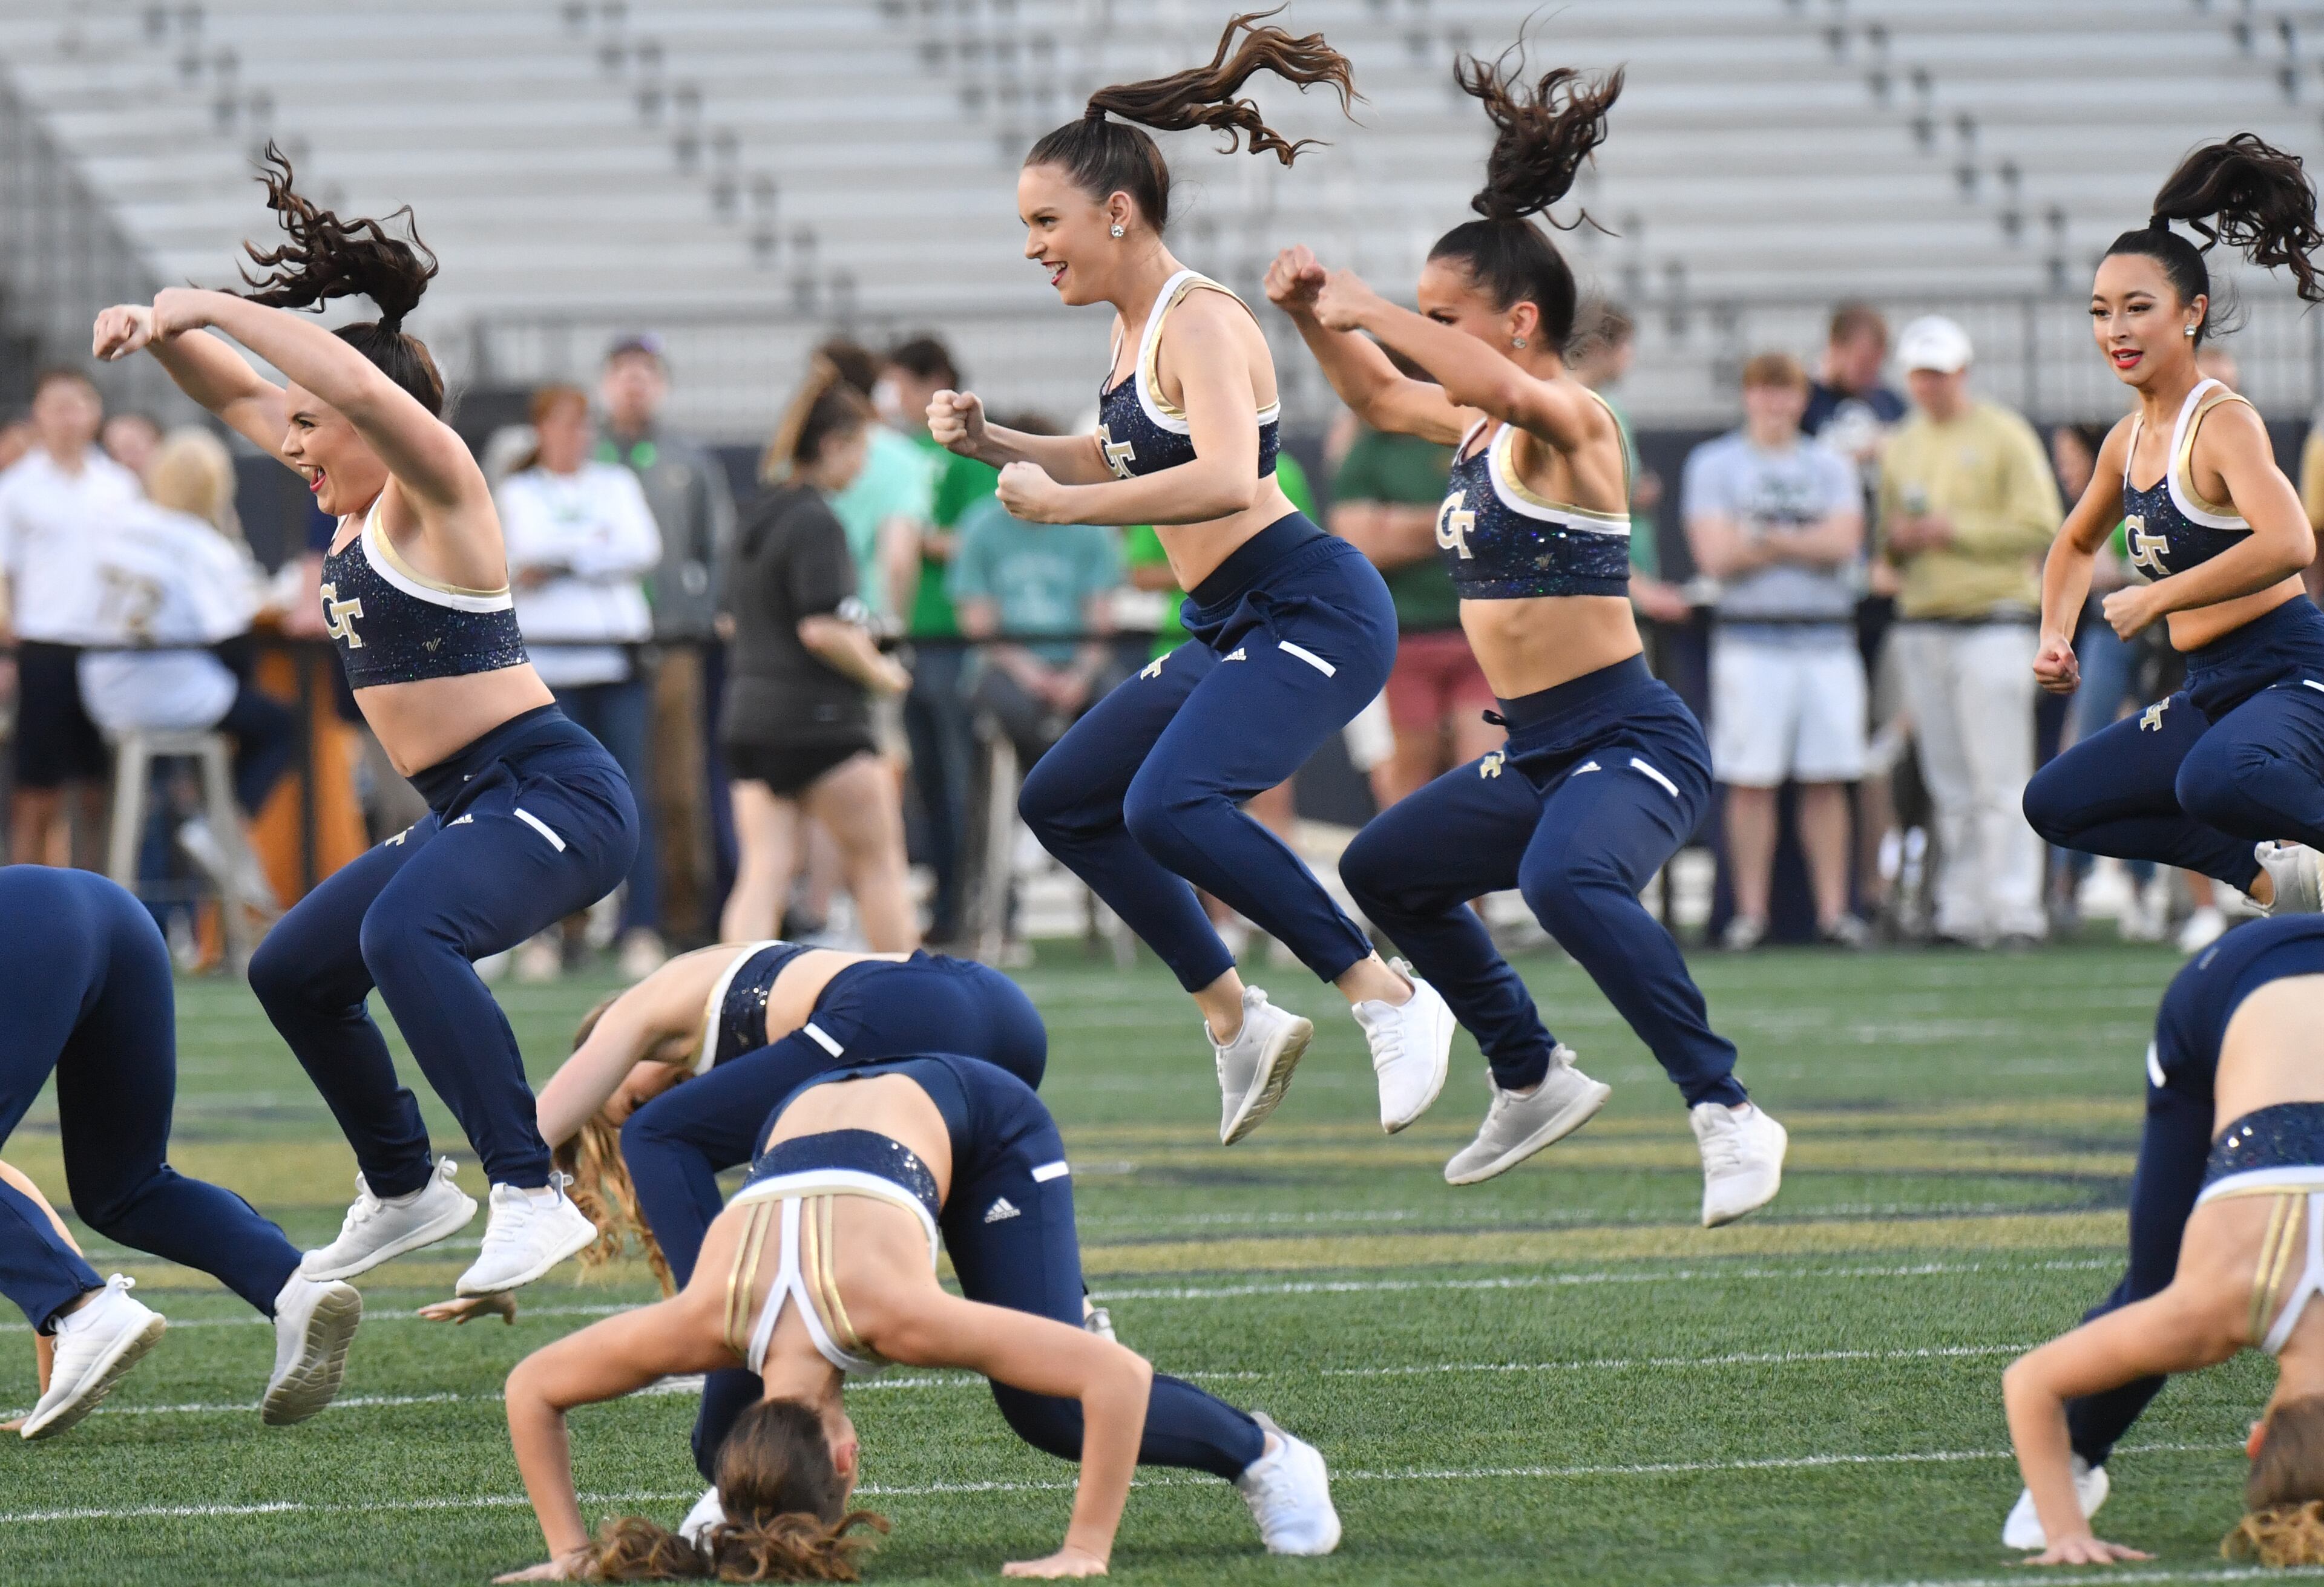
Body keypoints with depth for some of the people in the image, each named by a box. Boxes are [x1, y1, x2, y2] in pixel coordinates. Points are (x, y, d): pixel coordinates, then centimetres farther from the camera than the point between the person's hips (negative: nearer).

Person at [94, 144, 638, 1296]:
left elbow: (365, 386, -31)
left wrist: (216, 308, -27)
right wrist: (158, 333, 4)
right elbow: (236, 395, 22)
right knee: (290, 972, 20)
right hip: (470, 810, 10)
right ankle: (404, 1190, 36)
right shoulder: (357, 500, 12)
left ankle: (531, 1196, -40)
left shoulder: (435, 489, -11)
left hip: (554, 797, -10)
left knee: (403, 932, -36)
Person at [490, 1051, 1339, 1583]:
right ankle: (734, 1496, 27)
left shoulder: (887, 1312, -43)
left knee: (1052, 1413, -16)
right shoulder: (706, 1323, -35)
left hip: (976, 1121, -3)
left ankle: (1268, 1456, 6)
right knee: (724, 1424, -7)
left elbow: (1119, 1377, -43)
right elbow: (531, 1390, -19)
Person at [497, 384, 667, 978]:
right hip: (547, 657, -1)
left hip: (616, 657, 1)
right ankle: (541, 933, -1)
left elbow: (646, 550, 0)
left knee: (630, 793, -6)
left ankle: (642, 930, -6)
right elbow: (528, 549, -7)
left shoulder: (617, 485, 16)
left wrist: (563, 559, -5)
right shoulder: (517, 493, 11)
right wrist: (599, 545, -2)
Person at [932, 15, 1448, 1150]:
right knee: (1063, 802, 16)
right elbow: (1120, 459, 30)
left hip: (1312, 616, -11)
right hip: (1233, 632, 11)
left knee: (1169, 804, -30)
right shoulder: (1135, 327, 12)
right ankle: (1237, 1022, 18)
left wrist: (1063, 505, -27)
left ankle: (1388, 999, -22)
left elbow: (1225, 479, -31)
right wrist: (992, 444, 16)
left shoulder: (1198, 322, -16)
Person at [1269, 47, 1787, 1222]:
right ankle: (1534, 1083, 38)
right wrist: (1313, 317, 12)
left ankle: (1727, 1115, -35)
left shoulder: (1568, 422, -15)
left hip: (1633, 744, -11)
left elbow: (1505, 387, -38)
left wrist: (1370, 309, -29)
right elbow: (1377, 396, 30)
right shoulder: (1474, 426, 11)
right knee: (1385, 871, 27)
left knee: (1566, 882, -39)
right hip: (1534, 756, 11)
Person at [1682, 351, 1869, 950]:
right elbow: (1716, 556, -6)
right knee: (1751, 782, -4)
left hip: (1828, 641, 2)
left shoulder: (1830, 467, 14)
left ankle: (1832, 908, 3)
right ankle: (1750, 912, -1)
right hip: (1751, 639, -2)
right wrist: (1806, 543, -3)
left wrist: (1764, 538, -9)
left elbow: (1844, 542, -3)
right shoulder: (1714, 464, 7)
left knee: (1827, 781, 1)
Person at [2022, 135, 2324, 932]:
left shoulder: (2223, 422, -14)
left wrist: (2156, 599, -24)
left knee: (2217, 781, -40)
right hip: (2209, 690, 10)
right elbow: (2077, 545, 33)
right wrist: (2055, 637, 16)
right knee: (2053, 804, 13)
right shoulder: (2128, 441, 11)